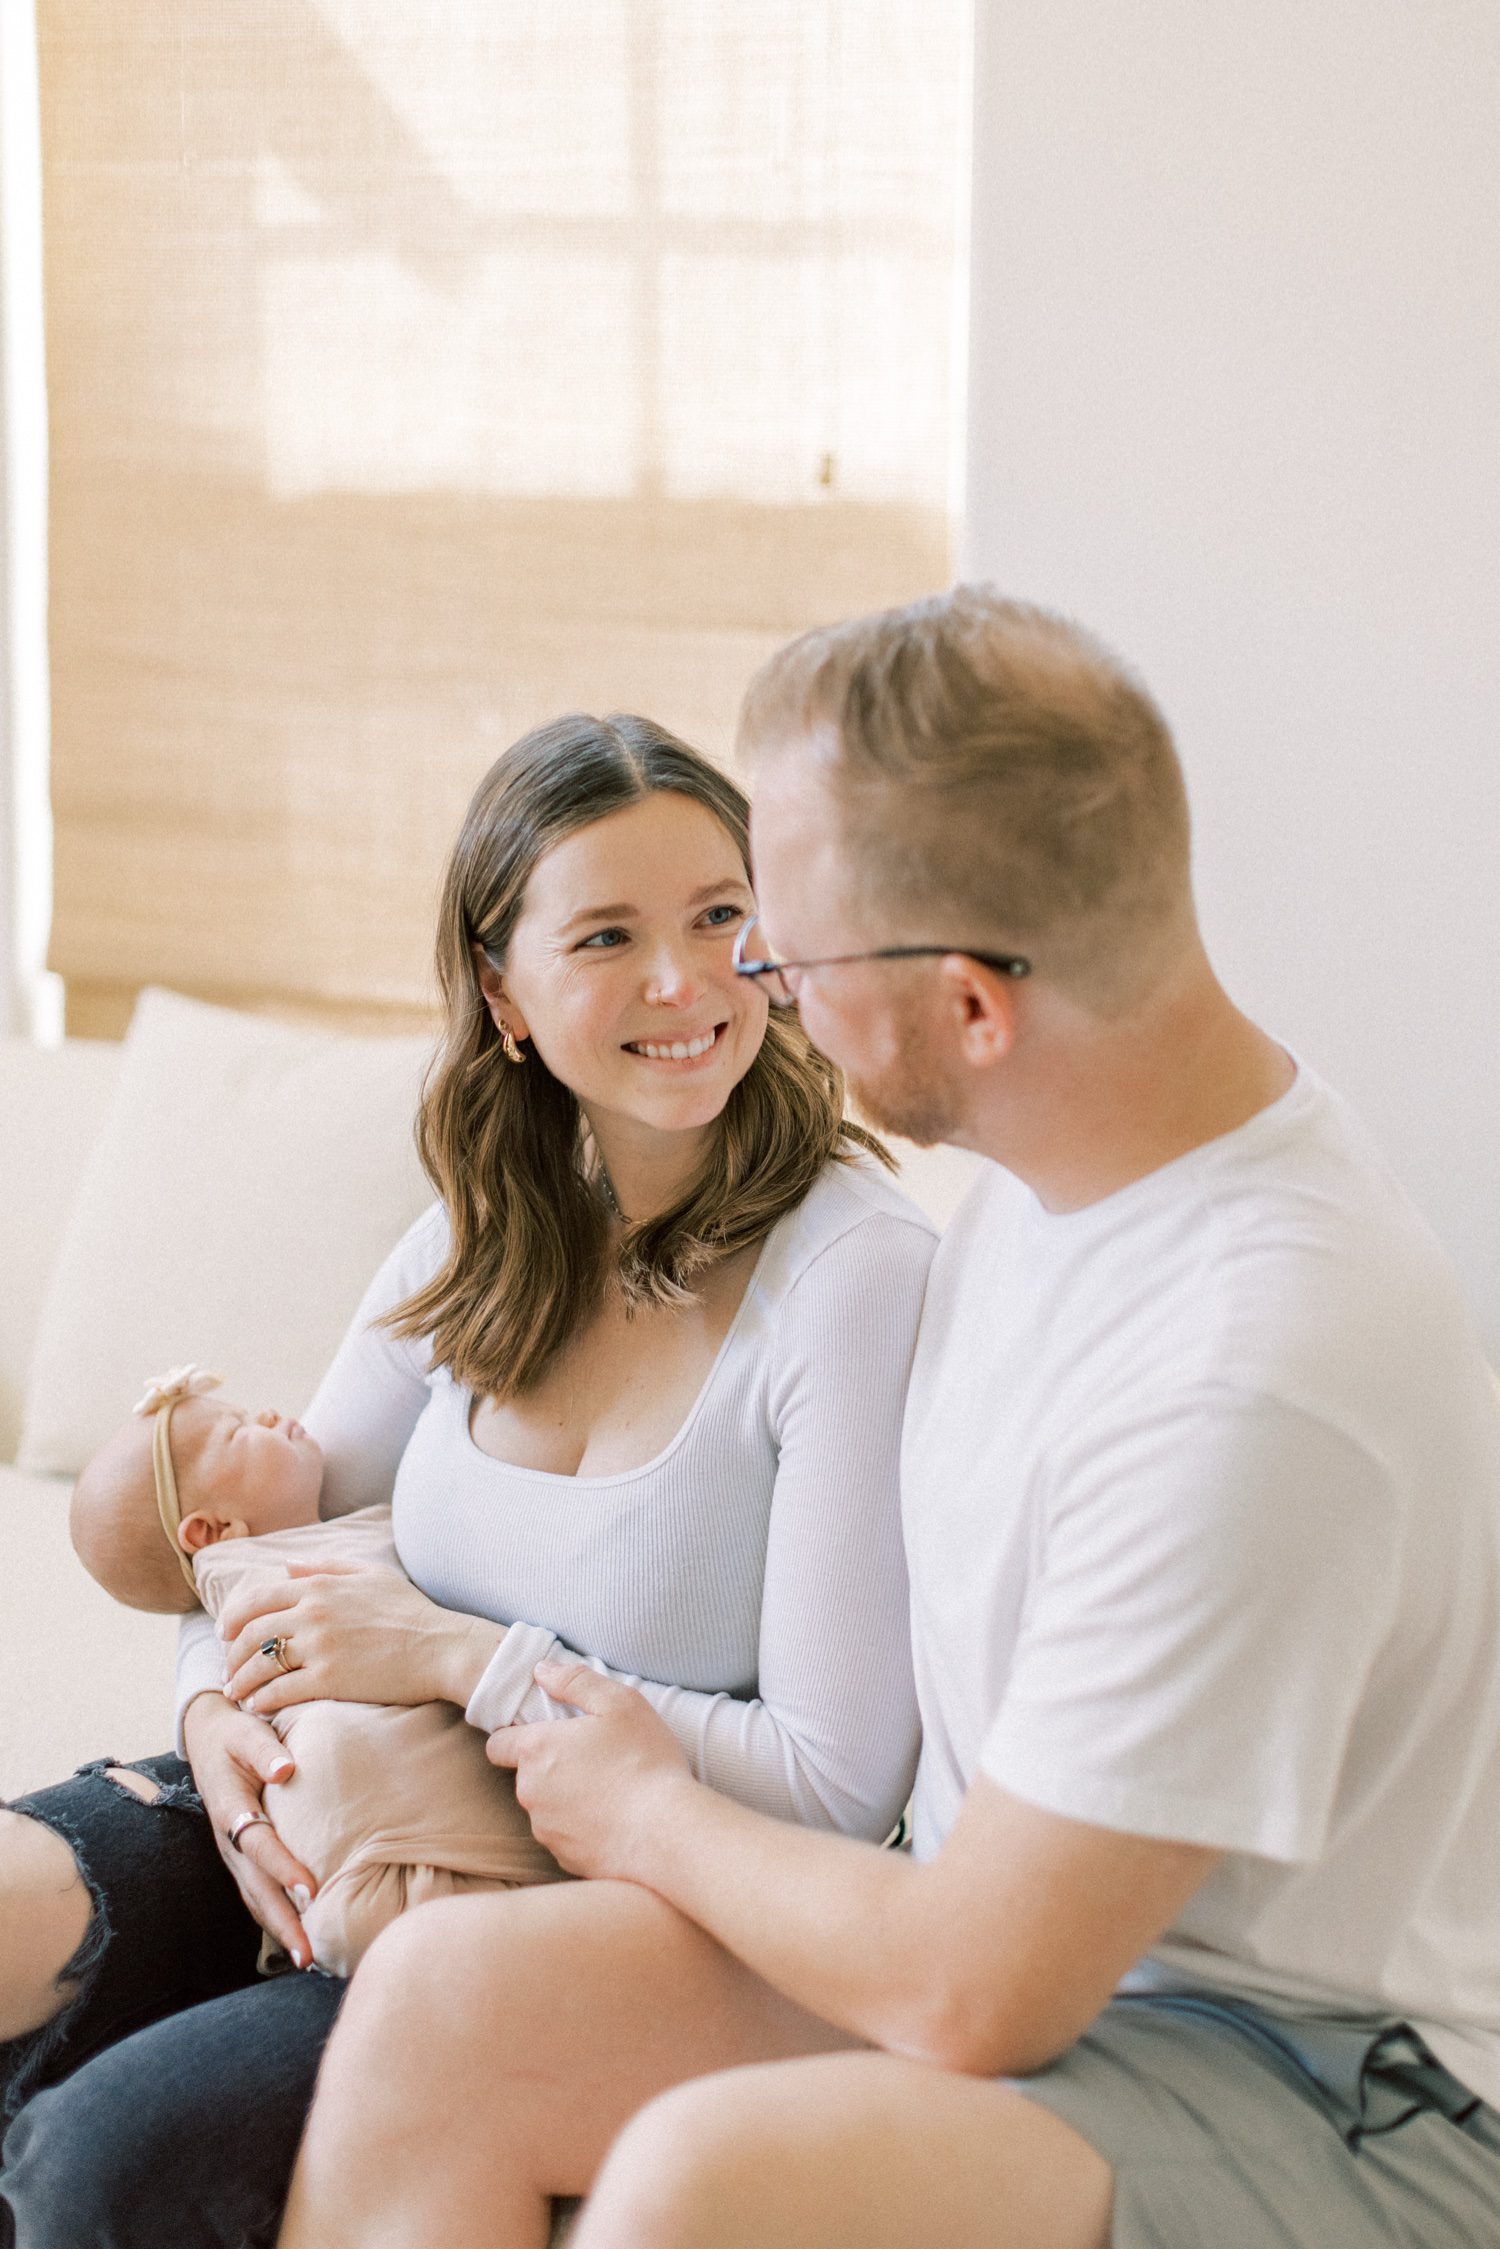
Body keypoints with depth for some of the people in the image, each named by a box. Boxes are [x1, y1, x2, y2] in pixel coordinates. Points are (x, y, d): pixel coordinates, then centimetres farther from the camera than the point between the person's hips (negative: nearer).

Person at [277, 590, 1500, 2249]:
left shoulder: (1254, 1378, -29)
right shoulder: (1053, 1160, 0)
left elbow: (973, 1998, -22)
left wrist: (649, 1813, -5)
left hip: (1324, 2101, -8)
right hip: (1044, 1926, 9)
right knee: (443, 1991, -9)